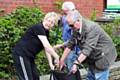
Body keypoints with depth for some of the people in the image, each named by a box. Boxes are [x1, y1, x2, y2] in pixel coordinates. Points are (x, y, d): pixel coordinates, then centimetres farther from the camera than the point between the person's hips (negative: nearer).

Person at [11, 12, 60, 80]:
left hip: (29, 56, 10)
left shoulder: (46, 32, 10)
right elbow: (46, 46, -26)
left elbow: (47, 49, 9)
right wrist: (57, 57, -20)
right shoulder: (38, 28, -18)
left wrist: (51, 64, 2)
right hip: (20, 54, -10)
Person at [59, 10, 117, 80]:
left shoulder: (91, 28, -29)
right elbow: (70, 44, 3)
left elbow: (88, 48, -35)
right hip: (93, 58, 8)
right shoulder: (76, 29, -2)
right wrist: (62, 60, 3)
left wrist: (76, 63, -39)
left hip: (103, 56, -8)